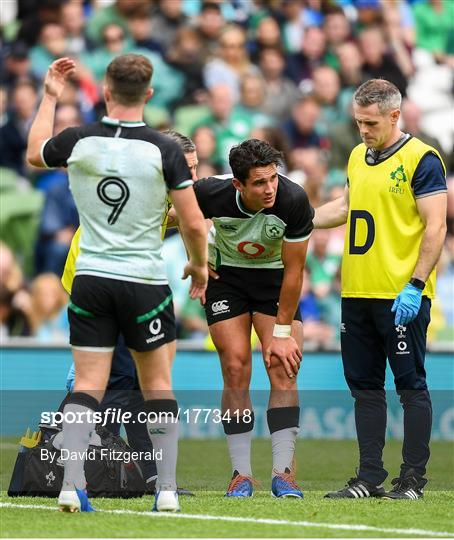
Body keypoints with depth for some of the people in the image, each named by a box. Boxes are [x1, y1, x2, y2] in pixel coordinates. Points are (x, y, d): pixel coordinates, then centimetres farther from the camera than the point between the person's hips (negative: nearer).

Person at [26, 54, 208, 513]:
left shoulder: (78, 142, -5)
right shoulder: (164, 151, -10)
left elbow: (34, 153, 20)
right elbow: (193, 223, -6)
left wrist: (49, 97, 29)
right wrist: (198, 265, 13)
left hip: (90, 280, 2)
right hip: (146, 283, -1)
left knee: (87, 385, 3)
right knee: (157, 385, 10)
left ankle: (71, 484, -9)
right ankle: (166, 489, 8)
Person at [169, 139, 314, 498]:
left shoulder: (293, 201, -30)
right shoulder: (213, 194, -30)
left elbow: (294, 270, -20)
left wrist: (282, 332, -17)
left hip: (275, 277, 0)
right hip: (226, 276, 0)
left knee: (284, 370, -11)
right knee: (236, 371, -7)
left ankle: (283, 473, -8)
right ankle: (242, 474, -1)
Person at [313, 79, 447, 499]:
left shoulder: (420, 158, -9)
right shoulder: (358, 156, 14)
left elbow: (435, 226, -12)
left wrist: (415, 285, -18)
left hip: (402, 295, -7)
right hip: (356, 291, 7)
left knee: (410, 385, -2)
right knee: (364, 386, 8)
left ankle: (413, 479, 3)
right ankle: (370, 477, 14)